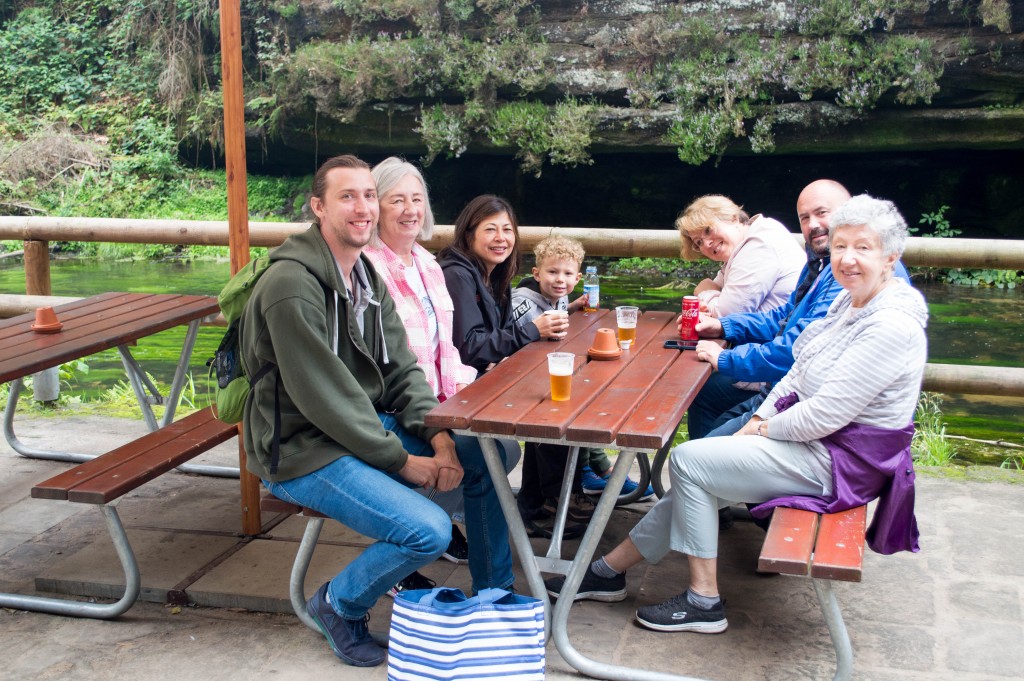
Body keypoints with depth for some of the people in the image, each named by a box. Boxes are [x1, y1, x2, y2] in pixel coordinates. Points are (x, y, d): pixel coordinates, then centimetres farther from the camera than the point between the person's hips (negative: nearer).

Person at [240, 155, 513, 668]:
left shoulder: (368, 277, 8)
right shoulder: (292, 285, -21)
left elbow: (401, 371, 6)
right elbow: (324, 397, -23)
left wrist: (440, 439, -9)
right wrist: (403, 461, -17)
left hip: (369, 426, 9)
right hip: (304, 451, -9)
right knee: (429, 530, -24)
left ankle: (495, 593, 21)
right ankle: (337, 605, 5)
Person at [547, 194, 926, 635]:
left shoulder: (892, 326, -24)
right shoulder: (850, 302, 7)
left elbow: (826, 414, -26)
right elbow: (800, 374, 13)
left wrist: (766, 429, -10)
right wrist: (758, 420, 0)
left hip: (840, 459, -9)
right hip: (815, 435, 9)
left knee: (688, 460, -9)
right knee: (695, 482, 6)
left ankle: (704, 602, 2)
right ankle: (608, 571, 20)